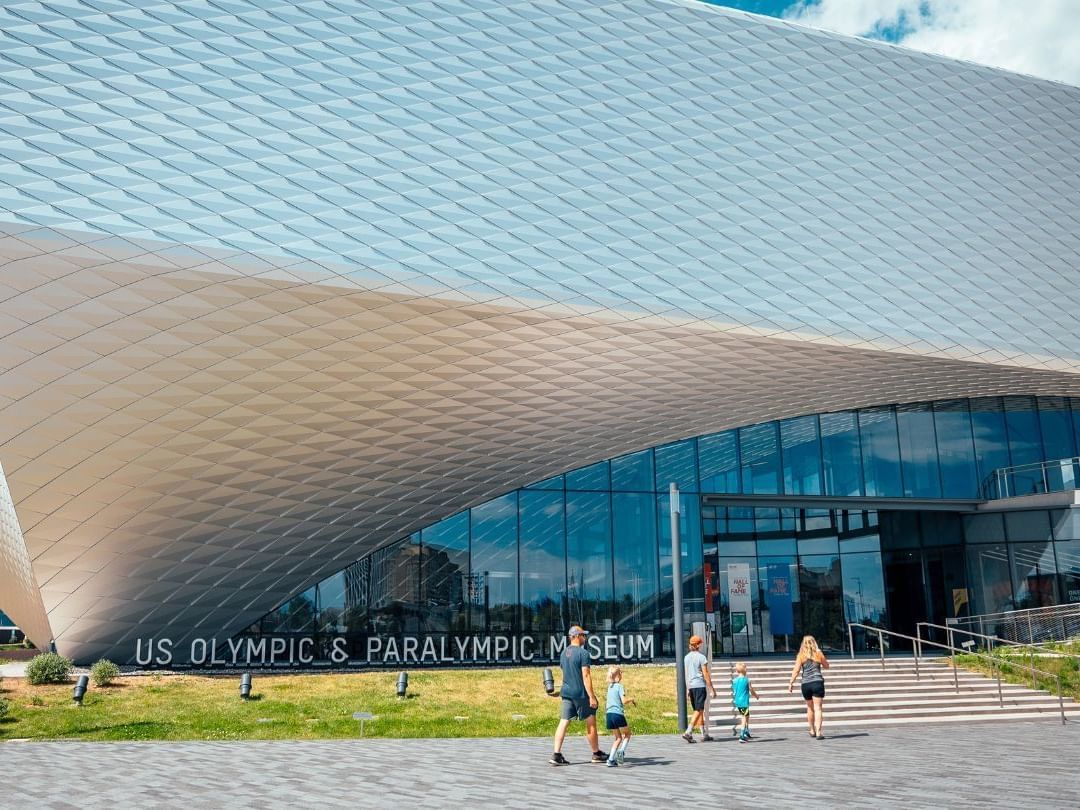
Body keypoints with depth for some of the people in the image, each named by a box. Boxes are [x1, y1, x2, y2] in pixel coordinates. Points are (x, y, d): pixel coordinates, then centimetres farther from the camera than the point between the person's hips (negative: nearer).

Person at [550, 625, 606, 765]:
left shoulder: (563, 653, 11)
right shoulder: (583, 653, -13)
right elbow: (586, 676, -18)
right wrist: (592, 696, -17)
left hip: (566, 692, 7)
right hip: (580, 693, -7)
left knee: (563, 722, 3)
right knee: (591, 722, 7)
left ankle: (556, 754, -4)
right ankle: (596, 754, 18)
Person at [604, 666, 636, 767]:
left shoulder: (609, 687, 15)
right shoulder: (619, 686, -7)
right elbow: (624, 700, -16)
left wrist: (629, 701, 28)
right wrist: (631, 699, 2)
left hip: (609, 714, 6)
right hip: (618, 714, -6)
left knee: (618, 737, 16)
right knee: (627, 734, 15)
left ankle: (611, 759, 6)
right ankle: (621, 751, -6)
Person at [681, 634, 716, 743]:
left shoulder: (686, 657, 9)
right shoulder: (701, 657, -9)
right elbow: (706, 675, -10)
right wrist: (712, 689, -6)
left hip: (691, 686, 6)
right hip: (700, 686, -6)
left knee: (699, 710, 13)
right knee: (698, 710, -6)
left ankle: (705, 734, 17)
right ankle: (688, 732, -17)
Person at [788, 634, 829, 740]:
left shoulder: (801, 655, 1)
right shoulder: (819, 653, 2)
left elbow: (796, 670, -5)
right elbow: (826, 666, 16)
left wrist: (791, 683, -2)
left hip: (806, 684, 1)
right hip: (817, 683, -1)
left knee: (810, 708, 18)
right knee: (817, 708, -3)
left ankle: (812, 731, 28)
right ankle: (818, 732, -12)